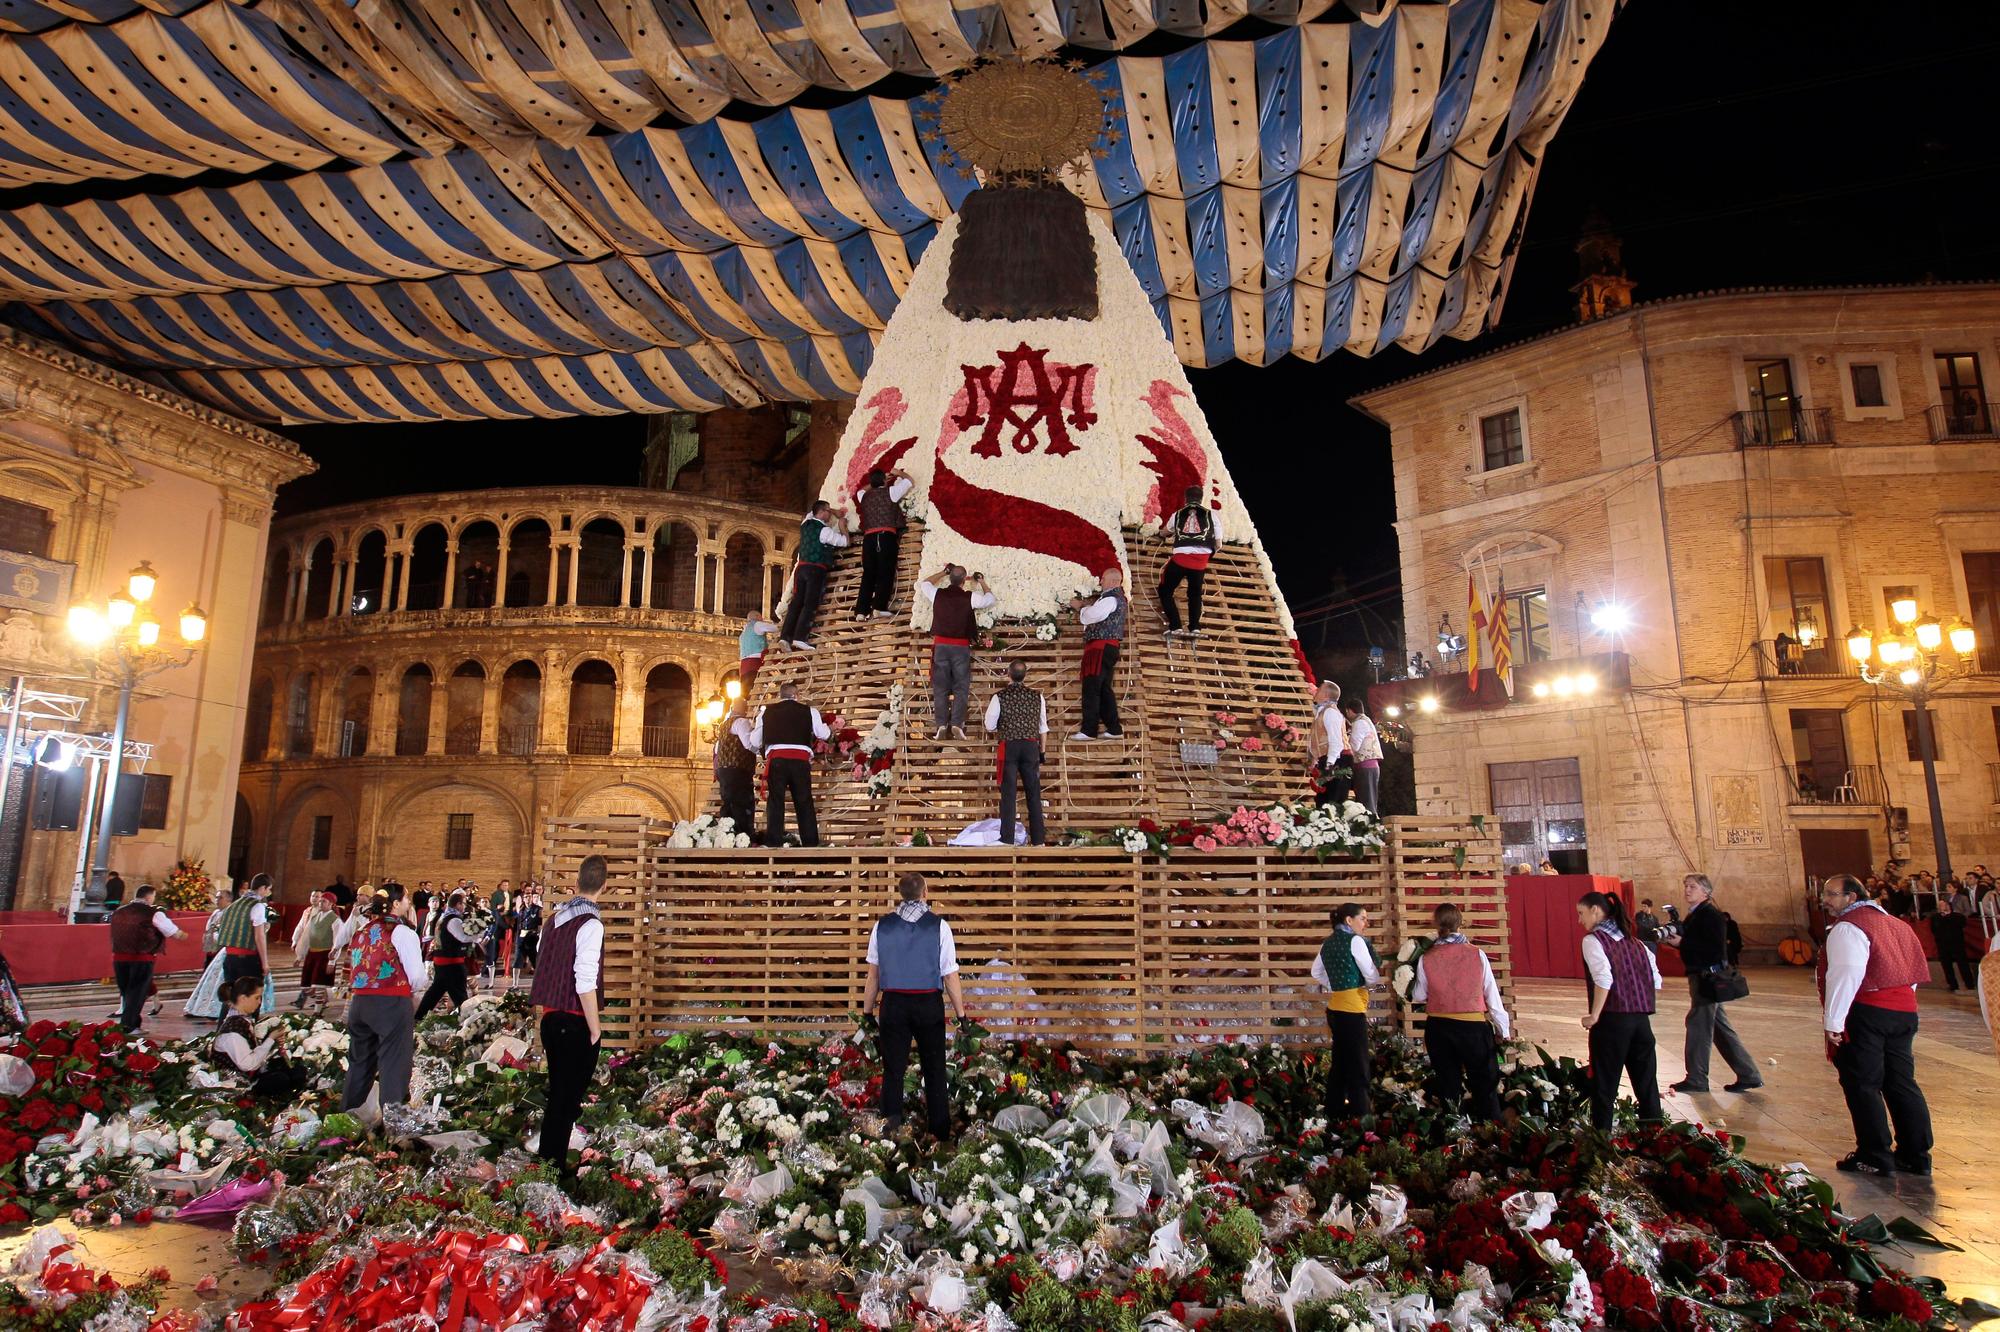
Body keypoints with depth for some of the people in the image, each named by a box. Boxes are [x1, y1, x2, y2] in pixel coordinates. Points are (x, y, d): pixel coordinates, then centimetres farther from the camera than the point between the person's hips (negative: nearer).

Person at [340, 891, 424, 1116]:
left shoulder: (362, 930, 10)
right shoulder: (402, 932, -9)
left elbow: (354, 967, 14)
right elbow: (417, 977, -10)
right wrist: (411, 997, 8)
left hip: (359, 1002, 6)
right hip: (392, 1004, -6)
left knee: (360, 1063, 20)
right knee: (394, 1064, 2)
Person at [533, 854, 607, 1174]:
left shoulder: (555, 918, 6)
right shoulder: (590, 924, -17)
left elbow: (542, 970, 13)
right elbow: (585, 982, -20)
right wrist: (595, 1029, -12)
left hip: (551, 1019, 7)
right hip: (575, 1024, -7)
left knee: (558, 1095, 19)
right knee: (568, 1100, 3)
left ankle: (546, 1160, 29)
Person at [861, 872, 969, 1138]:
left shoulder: (882, 926, 0)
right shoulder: (939, 926, -6)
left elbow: (873, 976, 3)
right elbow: (950, 977, -4)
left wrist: (867, 1013, 12)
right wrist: (961, 1016, 3)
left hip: (893, 1004, 1)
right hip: (929, 1004, -1)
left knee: (893, 1067, 10)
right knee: (934, 1069, 12)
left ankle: (891, 1116, -9)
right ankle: (939, 1131, 17)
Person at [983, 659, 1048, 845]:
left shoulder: (999, 697, -5)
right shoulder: (1037, 697, 3)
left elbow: (990, 726, 1)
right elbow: (1043, 728, 8)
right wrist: (1042, 752, 16)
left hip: (1009, 746, -2)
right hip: (1031, 746, 2)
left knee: (1008, 793, 1)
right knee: (1034, 793, 7)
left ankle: (1007, 839, -1)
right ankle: (1038, 839, 10)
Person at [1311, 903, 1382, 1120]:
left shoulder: (1328, 943, 11)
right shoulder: (1355, 941, -11)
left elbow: (1316, 972, 21)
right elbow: (1373, 977, -9)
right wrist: (1366, 985, 11)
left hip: (1334, 1006, 8)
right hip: (1352, 1008, -8)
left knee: (1339, 1062, 16)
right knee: (1358, 1067, -2)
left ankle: (1334, 1114, 23)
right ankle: (1359, 1116, -1)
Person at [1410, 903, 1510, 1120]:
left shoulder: (1426, 958, -7)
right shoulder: (1477, 953, -9)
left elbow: (1418, 997, 3)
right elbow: (1492, 995, -3)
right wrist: (1504, 1030, 8)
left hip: (1438, 1028, 1)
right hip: (1473, 1027, -1)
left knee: (1448, 1086, 16)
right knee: (1485, 1086, 12)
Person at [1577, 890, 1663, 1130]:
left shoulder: (1593, 939, -7)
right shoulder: (1632, 939, 13)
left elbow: (1604, 979, -19)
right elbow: (1656, 980, 12)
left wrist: (1594, 1016, -13)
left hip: (1612, 1020, -6)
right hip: (1642, 1020, 6)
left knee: (1604, 1086, 3)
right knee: (1647, 1084, 14)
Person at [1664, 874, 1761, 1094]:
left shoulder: (1710, 914, -15)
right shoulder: (1694, 915, 13)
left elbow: (1715, 948, -24)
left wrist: (1682, 942, -22)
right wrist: (1672, 938, 2)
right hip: (1701, 975, 10)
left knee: (1698, 1024, -3)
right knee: (1719, 1027, 15)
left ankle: (1696, 1079, 6)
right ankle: (1749, 1075, 22)